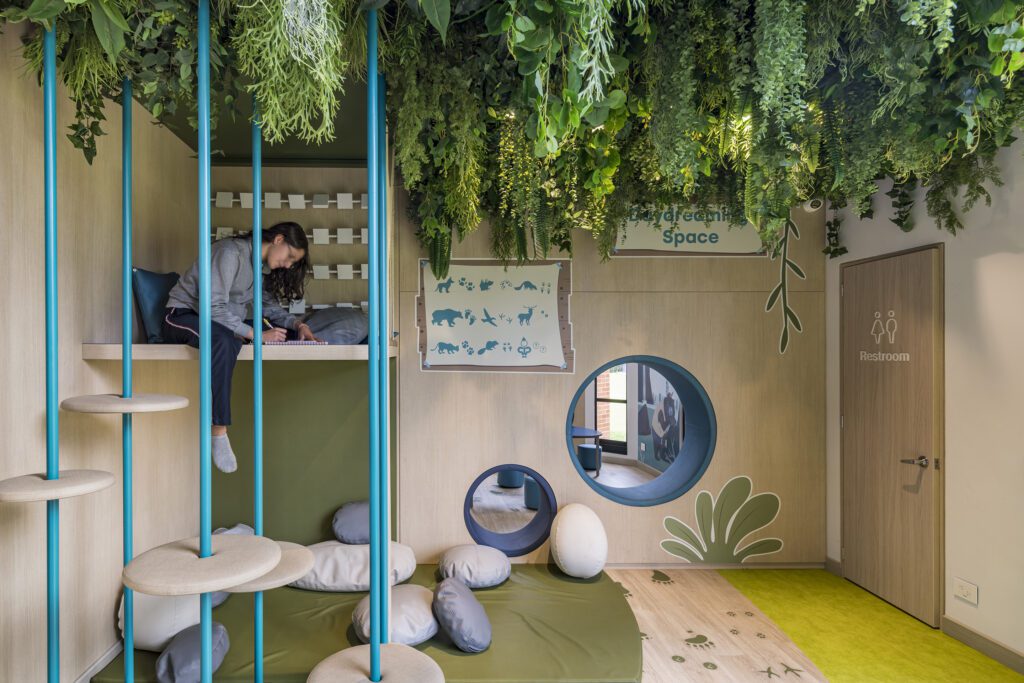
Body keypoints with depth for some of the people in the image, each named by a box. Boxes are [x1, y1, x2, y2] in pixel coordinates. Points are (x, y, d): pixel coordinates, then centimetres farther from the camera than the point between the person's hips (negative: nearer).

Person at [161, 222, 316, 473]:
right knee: (225, 340, -42)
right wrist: (256, 334, -32)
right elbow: (213, 308, -28)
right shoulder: (231, 252, -20)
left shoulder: (262, 265, 7)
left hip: (226, 321, 8)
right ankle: (219, 433, -38)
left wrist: (297, 324, -8)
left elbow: (270, 305, 11)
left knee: (289, 334, -9)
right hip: (184, 316, -8)